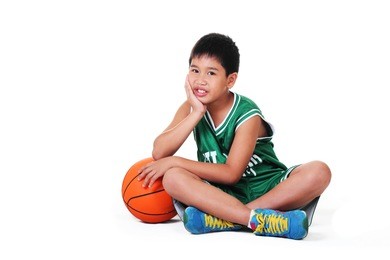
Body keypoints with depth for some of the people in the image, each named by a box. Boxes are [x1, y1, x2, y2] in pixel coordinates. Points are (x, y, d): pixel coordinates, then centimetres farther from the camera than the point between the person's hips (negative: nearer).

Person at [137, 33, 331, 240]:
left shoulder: (247, 114, -12)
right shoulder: (190, 108, 1)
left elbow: (231, 174, -17)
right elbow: (159, 153, -12)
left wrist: (175, 161, -17)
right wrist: (196, 113, -19)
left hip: (267, 190, -2)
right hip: (222, 194, 2)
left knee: (319, 172, -31)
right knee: (172, 177, -28)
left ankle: (221, 219, -38)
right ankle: (261, 220, -40)